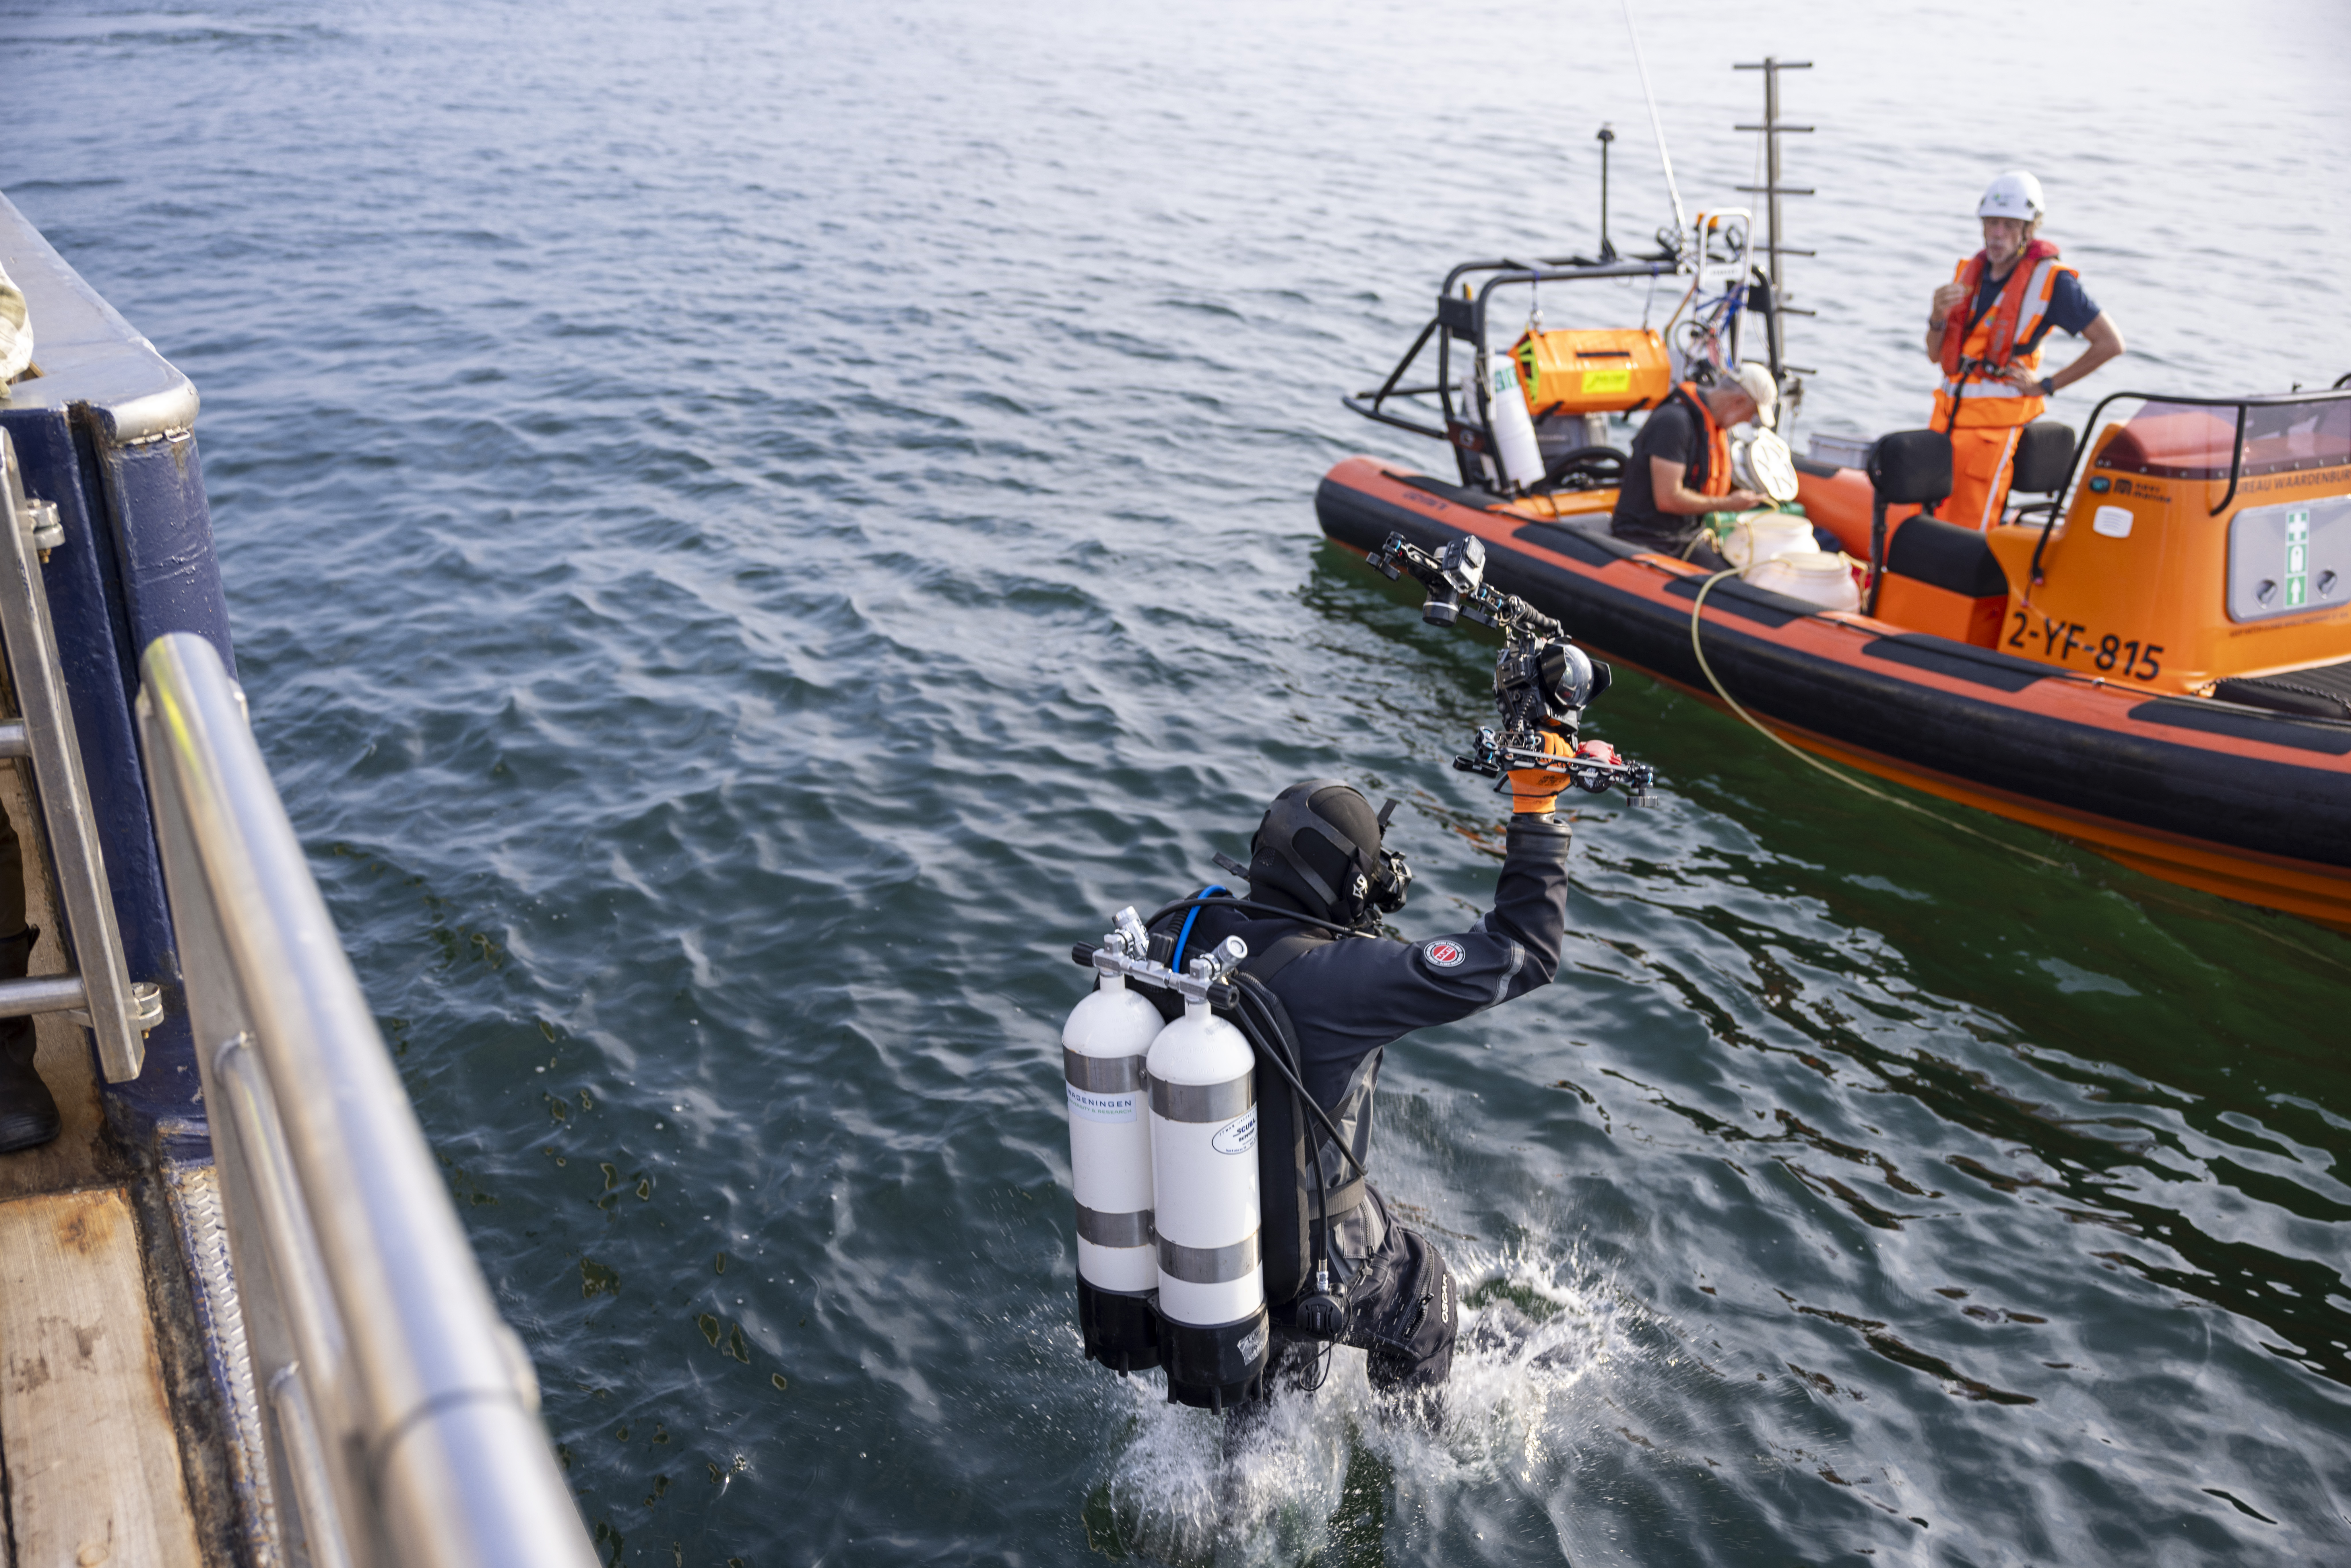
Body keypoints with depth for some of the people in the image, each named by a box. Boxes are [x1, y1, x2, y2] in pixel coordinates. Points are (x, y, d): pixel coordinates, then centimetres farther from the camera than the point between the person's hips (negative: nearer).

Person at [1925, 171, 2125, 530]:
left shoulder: (2051, 280, -7)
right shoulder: (1970, 271, 10)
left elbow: (2111, 343, -6)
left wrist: (2046, 386, -6)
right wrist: (1938, 317, -6)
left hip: (1996, 423, -6)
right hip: (1947, 414, 6)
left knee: (1964, 537, -7)